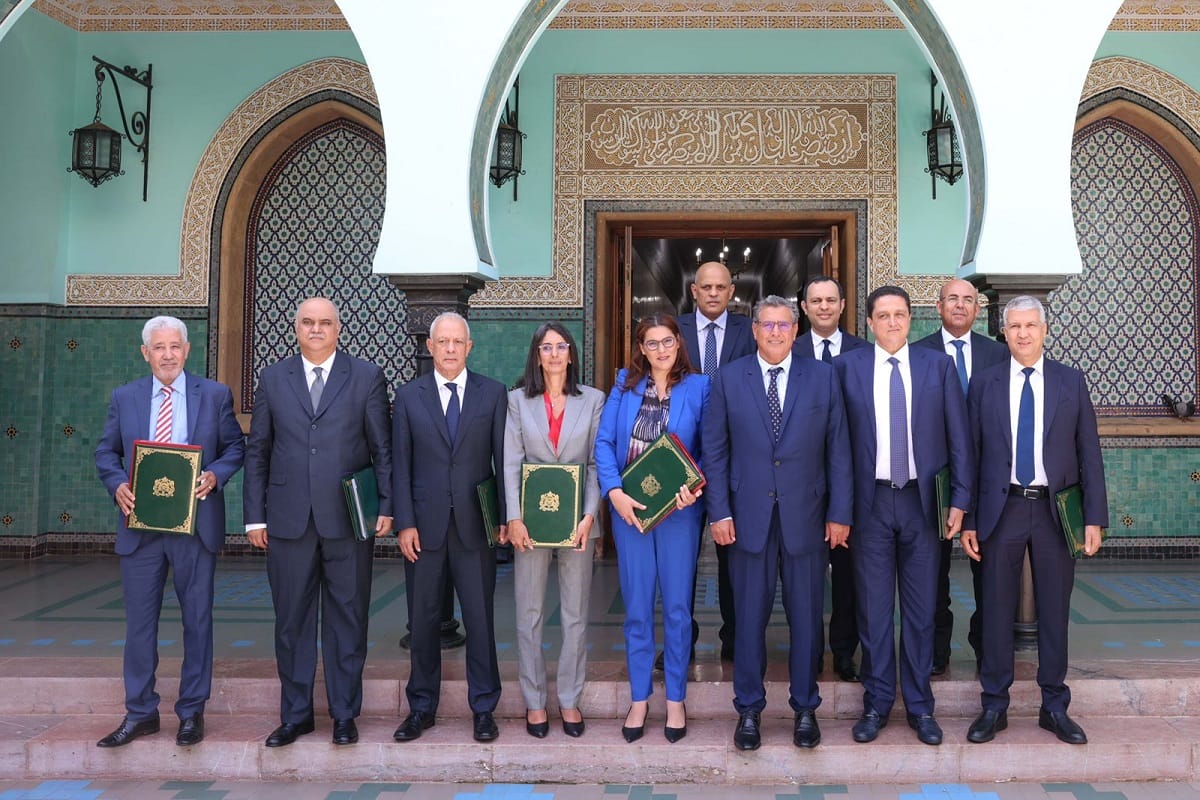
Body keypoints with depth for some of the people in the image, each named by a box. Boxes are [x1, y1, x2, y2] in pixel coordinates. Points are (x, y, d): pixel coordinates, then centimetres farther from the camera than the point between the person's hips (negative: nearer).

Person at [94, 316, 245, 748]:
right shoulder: (124, 397, 7)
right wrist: (117, 484, -9)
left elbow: (235, 447, 5)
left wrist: (215, 475, -14)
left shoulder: (215, 395, 2)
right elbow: (106, 451, 10)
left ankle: (191, 712, 19)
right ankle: (139, 713, 22)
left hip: (195, 524, -2)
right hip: (140, 526, 2)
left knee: (197, 619, 6)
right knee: (139, 620, 8)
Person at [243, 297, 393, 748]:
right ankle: (295, 715, 23)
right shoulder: (273, 379, 9)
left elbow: (383, 448, 3)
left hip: (348, 520, -2)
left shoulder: (367, 377, 3)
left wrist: (386, 507, -5)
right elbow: (257, 452, 9)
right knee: (292, 620, 9)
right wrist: (254, 516, 4)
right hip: (289, 520, 2)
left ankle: (345, 715, 19)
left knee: (347, 618, 6)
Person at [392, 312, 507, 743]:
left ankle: (484, 708, 19)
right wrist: (405, 523, -4)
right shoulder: (408, 396, 5)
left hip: (475, 524, -1)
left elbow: (502, 458, 3)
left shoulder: (493, 393, 4)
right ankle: (422, 707, 24)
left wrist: (504, 517, -2)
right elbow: (401, 464, 3)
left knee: (480, 617, 5)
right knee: (424, 618, 9)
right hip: (424, 524, 1)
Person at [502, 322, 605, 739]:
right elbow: (510, 463, -1)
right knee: (529, 614, 6)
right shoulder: (518, 400, 5)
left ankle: (570, 700, 20)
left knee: (575, 614, 8)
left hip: (576, 519, 0)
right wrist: (514, 518, -11)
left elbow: (598, 463, 1)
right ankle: (534, 701, 19)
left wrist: (589, 516, -10)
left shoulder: (593, 400, 5)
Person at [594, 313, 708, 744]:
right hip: (629, 508, 1)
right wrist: (614, 491, -14)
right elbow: (604, 441, -1)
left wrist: (696, 485, -18)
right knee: (636, 607, 8)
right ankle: (639, 700, 20)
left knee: (677, 606, 6)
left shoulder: (698, 387, 1)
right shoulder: (625, 384, 4)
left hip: (678, 508, -1)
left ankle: (675, 700, 21)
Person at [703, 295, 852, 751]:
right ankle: (749, 710, 22)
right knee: (750, 617, 7)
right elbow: (715, 450, 3)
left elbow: (838, 450, 4)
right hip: (749, 516, 0)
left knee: (806, 616, 9)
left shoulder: (822, 378, 4)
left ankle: (805, 709, 26)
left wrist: (840, 513, 0)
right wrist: (719, 512, -4)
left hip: (806, 516, 1)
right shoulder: (729, 378, 3)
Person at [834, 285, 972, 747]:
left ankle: (920, 705, 23)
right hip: (870, 501, -1)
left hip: (921, 501, 1)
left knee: (921, 608, 9)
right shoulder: (846, 367, 1)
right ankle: (876, 703, 21)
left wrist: (960, 499, -2)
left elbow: (958, 437, 3)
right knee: (873, 607, 7)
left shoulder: (939, 367, 4)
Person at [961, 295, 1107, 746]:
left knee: (1054, 611, 9)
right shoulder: (984, 384, 4)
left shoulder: (1071, 382, 5)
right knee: (997, 610, 5)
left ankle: (1054, 707, 23)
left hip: (1056, 510, 1)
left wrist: (1094, 518, -3)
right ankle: (994, 707, 18)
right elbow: (970, 454, 3)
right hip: (1002, 509, 0)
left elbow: (1089, 453, 4)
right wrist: (968, 520, -1)